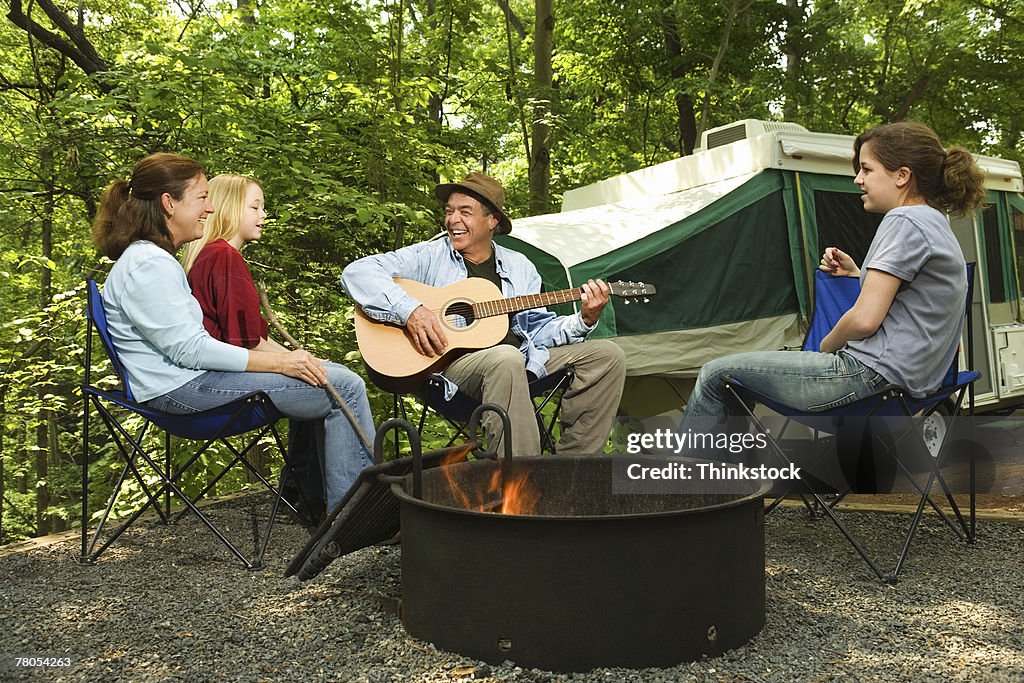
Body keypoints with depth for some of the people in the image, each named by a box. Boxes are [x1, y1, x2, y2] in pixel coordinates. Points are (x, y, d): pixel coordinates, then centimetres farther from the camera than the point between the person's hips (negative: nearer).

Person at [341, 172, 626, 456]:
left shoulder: (519, 266, 20)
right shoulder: (428, 256, 5)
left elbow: (538, 328, 18)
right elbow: (356, 272, -5)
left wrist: (584, 320, 1)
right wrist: (410, 310, -19)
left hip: (523, 361, 6)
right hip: (450, 361, -6)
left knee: (607, 355, -4)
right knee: (505, 358, -39)